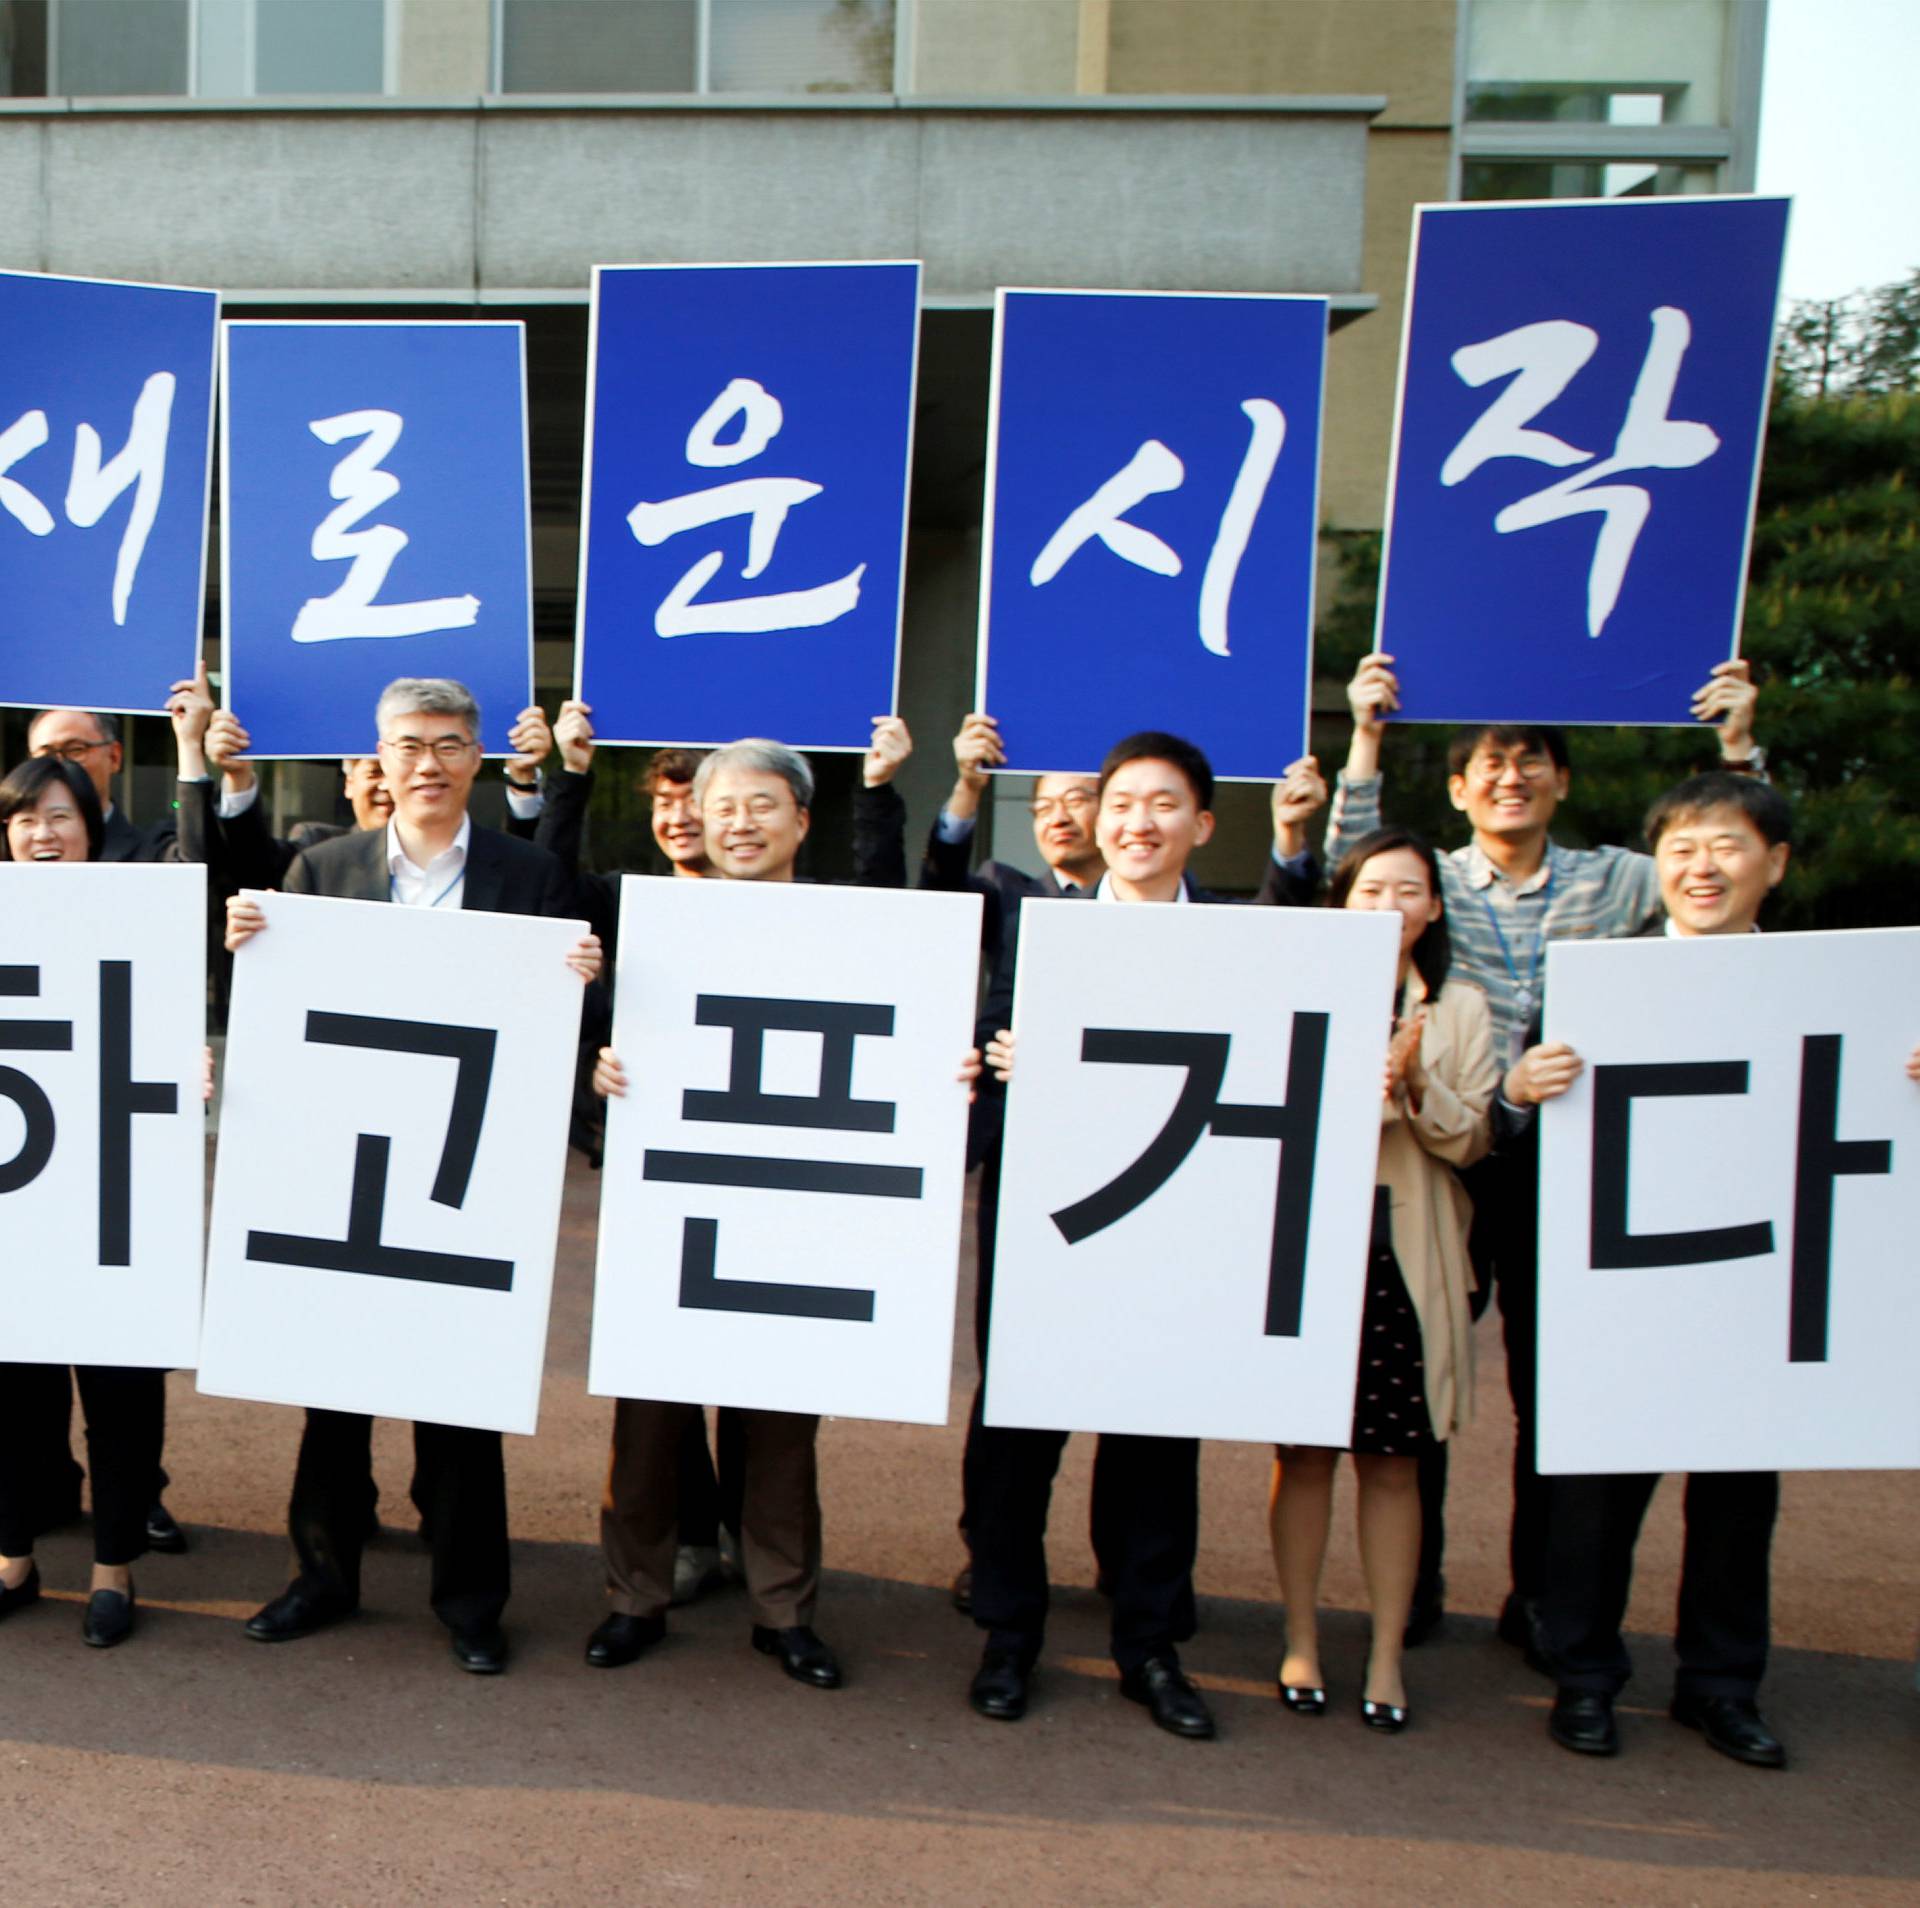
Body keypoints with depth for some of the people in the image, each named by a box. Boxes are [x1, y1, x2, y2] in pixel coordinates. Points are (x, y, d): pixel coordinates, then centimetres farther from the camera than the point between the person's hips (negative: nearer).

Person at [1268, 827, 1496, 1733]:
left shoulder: (1461, 1009, 7)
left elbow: (1471, 1140, 1)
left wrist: (1416, 1084, -16)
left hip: (1407, 1258, 1)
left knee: (1393, 1458, 6)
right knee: (1304, 1450, 5)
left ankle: (1387, 1656, 18)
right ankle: (1301, 1640, 21)